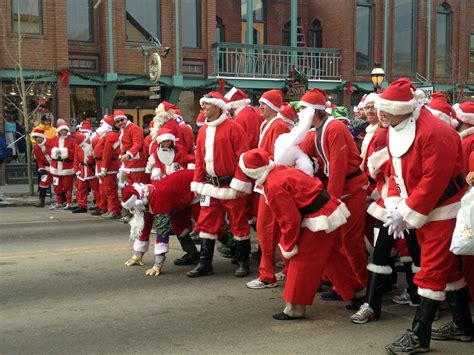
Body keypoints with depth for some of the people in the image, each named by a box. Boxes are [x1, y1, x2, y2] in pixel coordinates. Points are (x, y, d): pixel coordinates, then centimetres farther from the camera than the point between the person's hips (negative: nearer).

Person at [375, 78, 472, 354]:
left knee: (433, 270, -4)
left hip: (442, 210, -9)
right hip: (422, 210, 9)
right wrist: (397, 207, -2)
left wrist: (407, 213, -21)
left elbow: (434, 180, -26)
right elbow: (397, 171, 9)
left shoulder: (434, 133, -24)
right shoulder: (396, 131, 3)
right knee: (446, 267, 16)